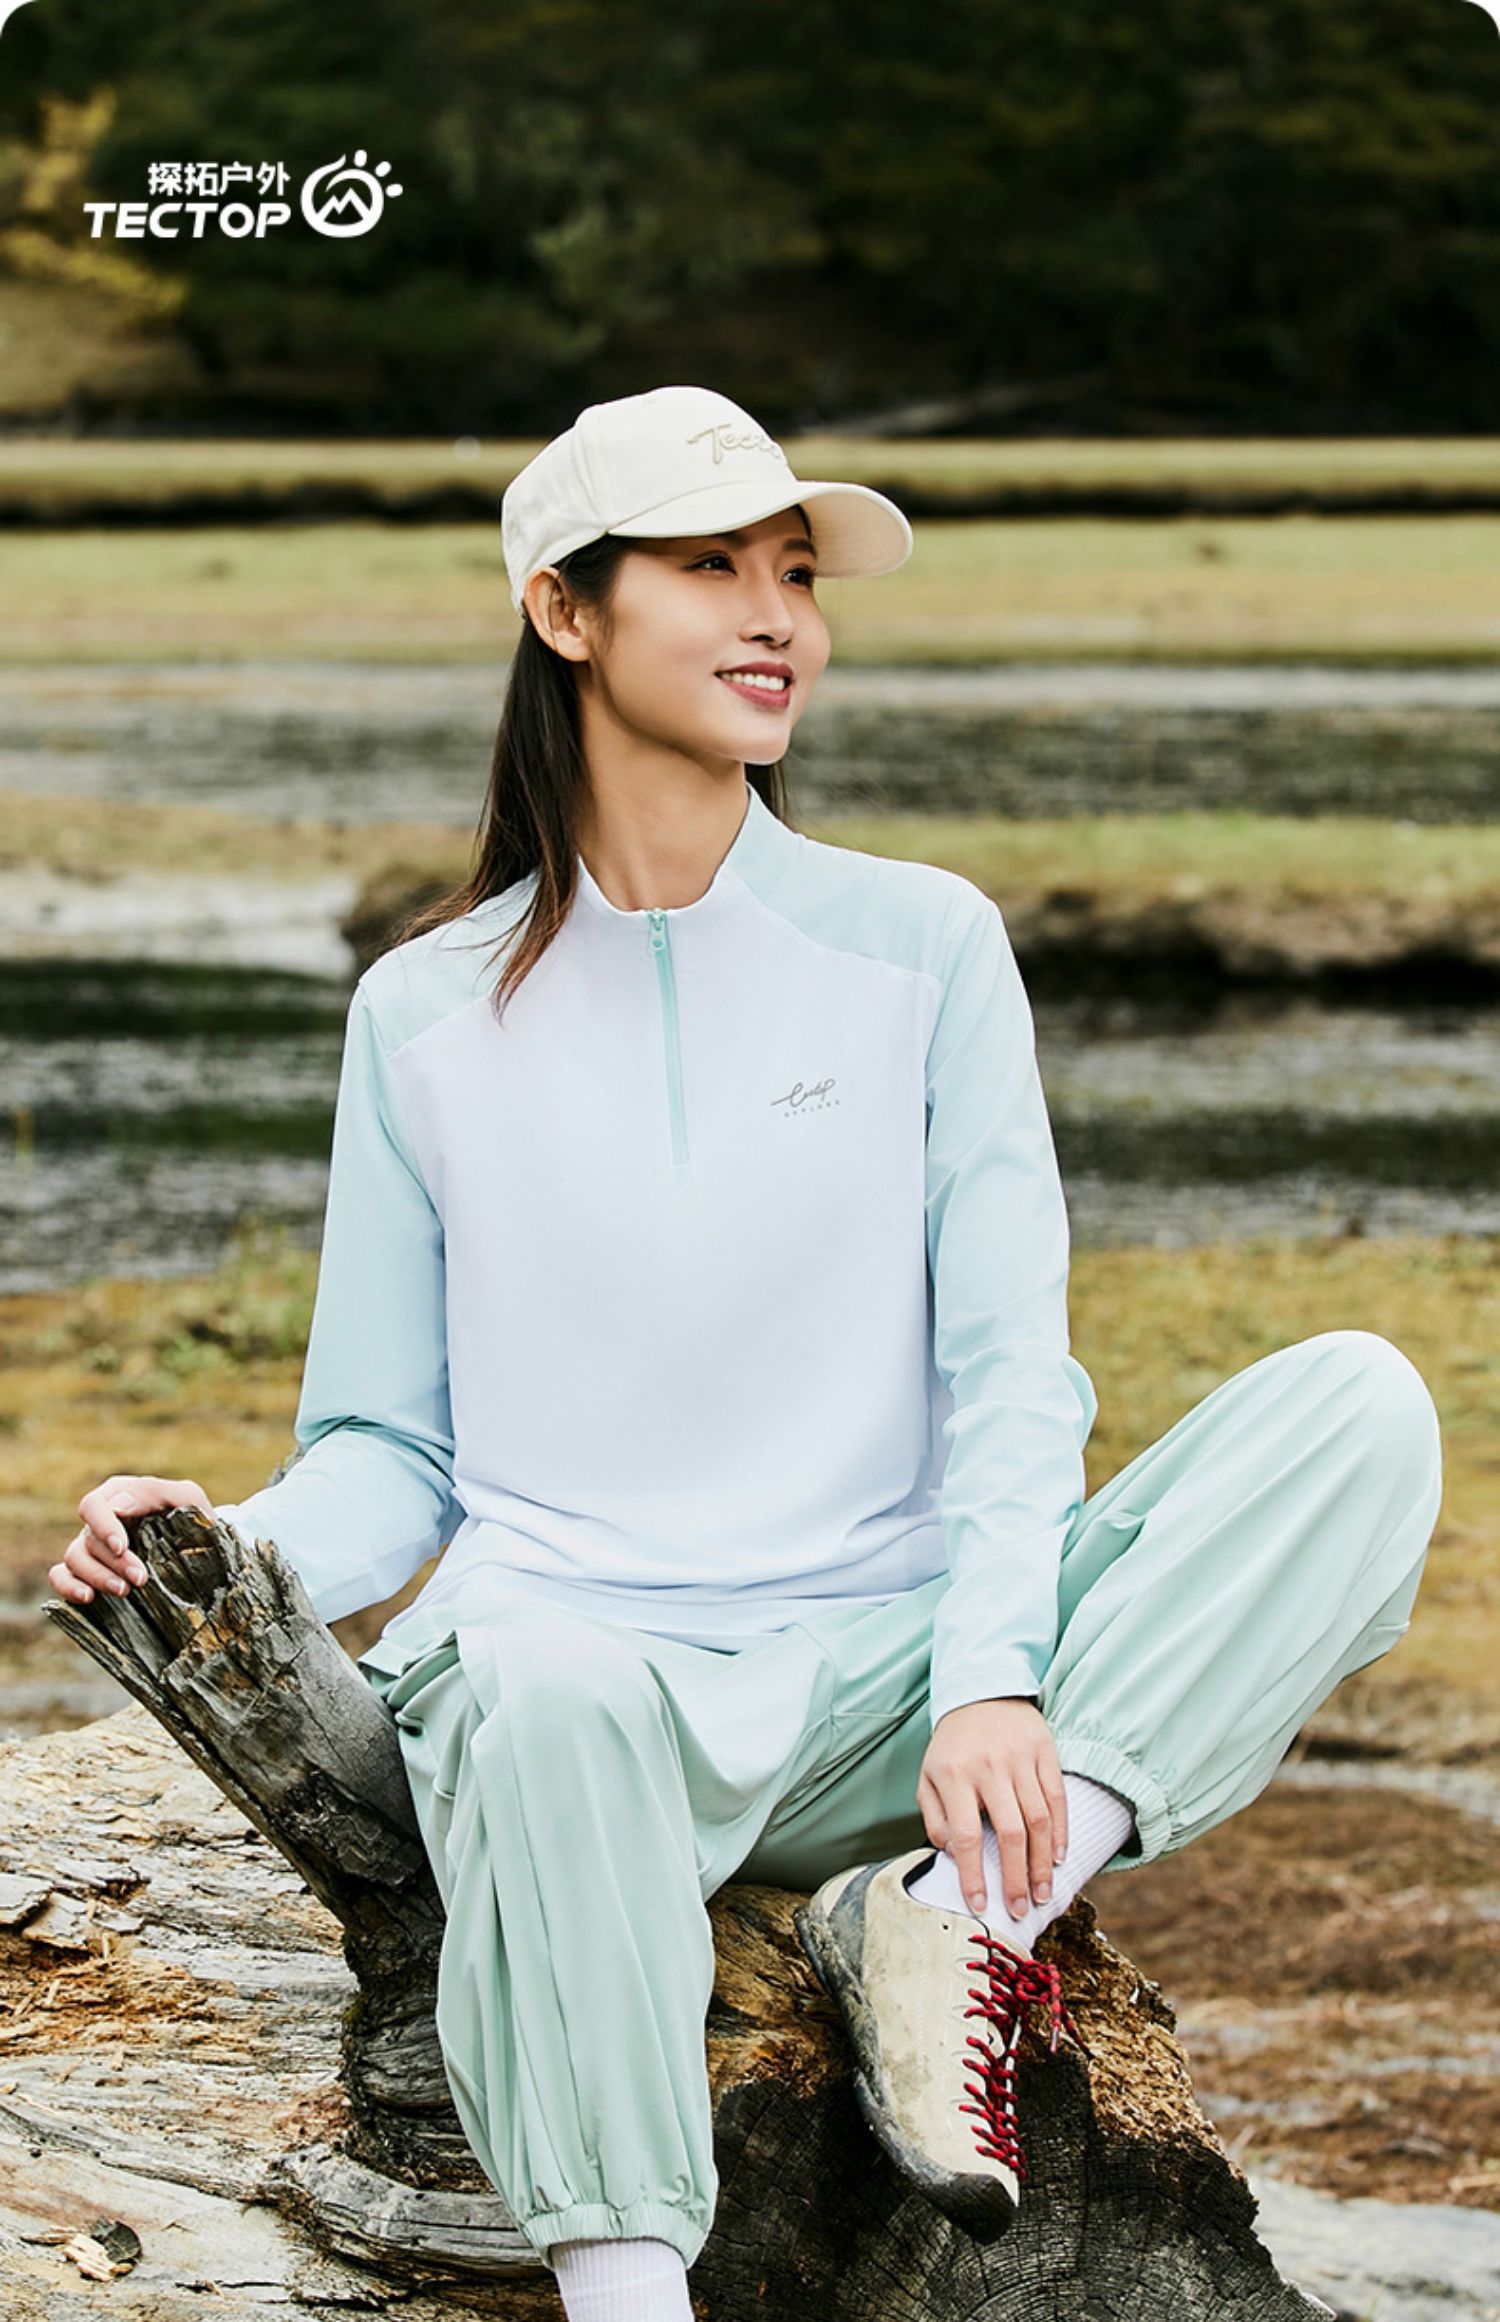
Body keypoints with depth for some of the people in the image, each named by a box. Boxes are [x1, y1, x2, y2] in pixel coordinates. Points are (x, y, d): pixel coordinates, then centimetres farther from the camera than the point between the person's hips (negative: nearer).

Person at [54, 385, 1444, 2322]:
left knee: (1356, 1407, -21)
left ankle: (959, 1911, -29)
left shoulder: (921, 947, 9)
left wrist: (992, 1682, -17)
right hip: (562, 1649, -1)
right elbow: (390, 1448, 11)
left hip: (883, 1676, 2)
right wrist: (230, 1554, -12)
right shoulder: (426, 1013, 11)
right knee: (546, 1698, -40)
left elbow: (1009, 1373, 1)